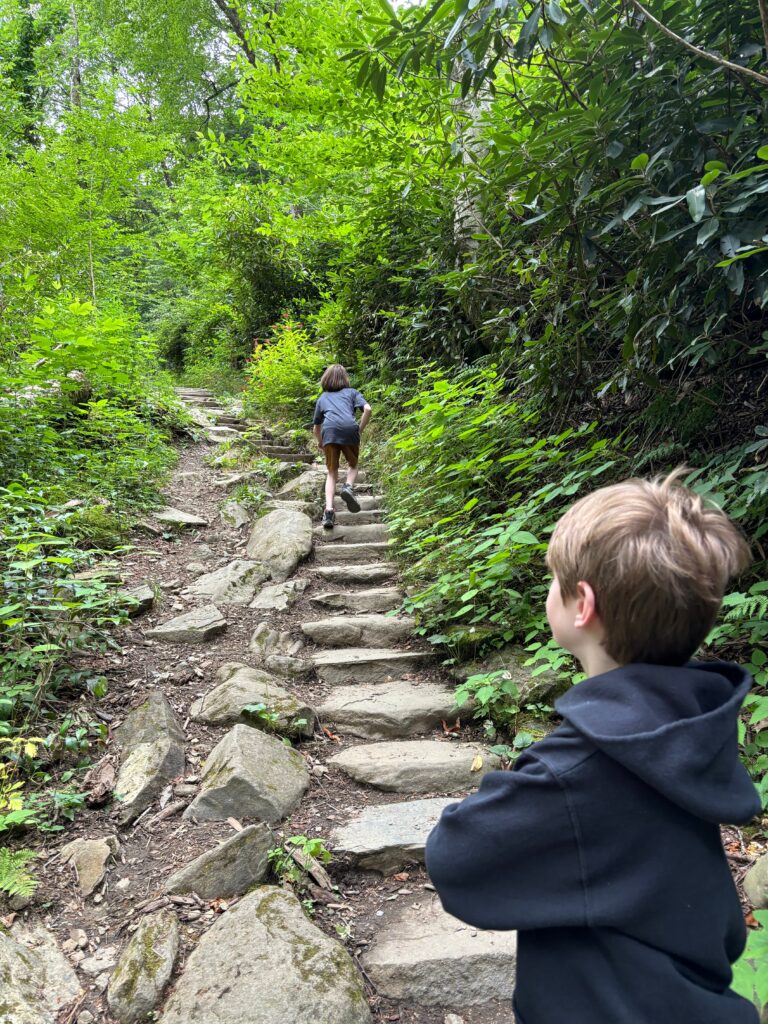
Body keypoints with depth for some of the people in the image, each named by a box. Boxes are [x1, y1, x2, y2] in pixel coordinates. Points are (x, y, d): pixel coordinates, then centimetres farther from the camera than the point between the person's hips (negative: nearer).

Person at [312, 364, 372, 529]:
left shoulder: (322, 398, 31)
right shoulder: (351, 392, 26)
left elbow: (316, 427, 35)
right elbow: (367, 409, 7)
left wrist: (320, 442, 53)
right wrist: (360, 431, 14)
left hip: (329, 431, 1)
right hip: (350, 429, -1)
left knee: (332, 473, 10)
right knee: (352, 465, 22)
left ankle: (329, 510, -9)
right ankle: (349, 486, -10)